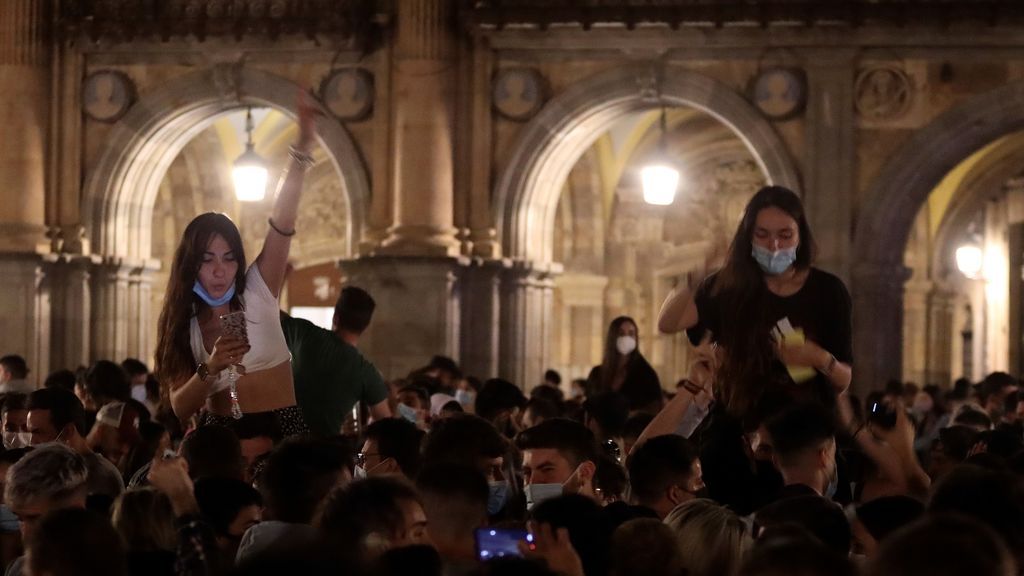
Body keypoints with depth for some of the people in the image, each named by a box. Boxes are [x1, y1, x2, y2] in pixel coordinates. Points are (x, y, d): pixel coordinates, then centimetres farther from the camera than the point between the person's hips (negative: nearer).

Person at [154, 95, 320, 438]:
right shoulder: (181, 323, 5)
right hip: (218, 436, 1)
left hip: (281, 429, -1)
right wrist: (210, 368, -20)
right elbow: (181, 408, -1)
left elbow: (282, 223, -13)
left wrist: (302, 151, -25)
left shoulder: (256, 293, 0)